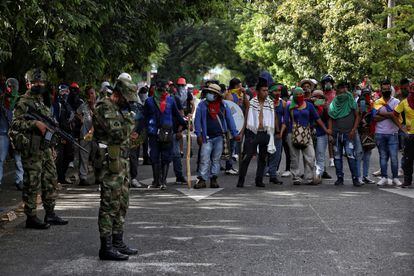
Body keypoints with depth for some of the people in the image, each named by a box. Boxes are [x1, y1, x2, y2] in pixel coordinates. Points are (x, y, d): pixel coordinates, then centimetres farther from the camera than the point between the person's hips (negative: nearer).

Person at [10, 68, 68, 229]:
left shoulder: (42, 102, 19)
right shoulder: (24, 102, -8)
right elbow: (16, 123, -17)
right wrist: (35, 123, -23)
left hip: (45, 148, 9)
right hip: (32, 149, -8)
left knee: (50, 181, 12)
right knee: (32, 184, -4)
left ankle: (50, 214, 21)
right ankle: (31, 217, 1)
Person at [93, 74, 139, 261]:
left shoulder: (119, 109, 18)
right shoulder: (105, 108, -14)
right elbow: (116, 133, -23)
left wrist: (128, 136, 6)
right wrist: (129, 120, -6)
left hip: (123, 161, 10)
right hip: (111, 163, -10)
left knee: (122, 204, 15)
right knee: (110, 205, -8)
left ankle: (117, 243, 23)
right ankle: (106, 247, -5)